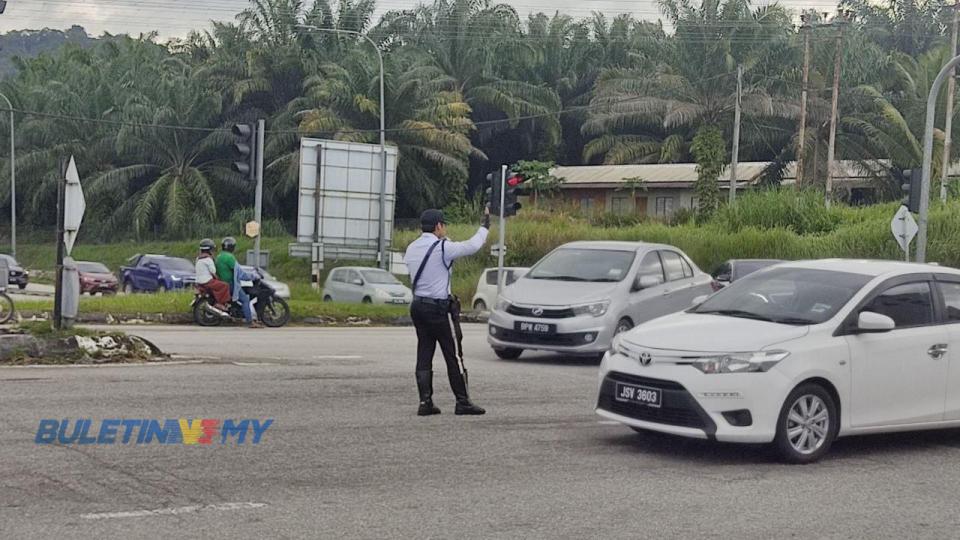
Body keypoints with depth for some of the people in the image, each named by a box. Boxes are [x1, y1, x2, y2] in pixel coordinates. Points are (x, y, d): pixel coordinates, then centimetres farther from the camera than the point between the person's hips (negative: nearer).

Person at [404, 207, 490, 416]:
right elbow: (473, 246, -7)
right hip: (439, 308, -7)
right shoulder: (442, 248, -14)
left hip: (418, 305, 7)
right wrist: (485, 225, 9)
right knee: (454, 356, 0)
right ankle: (462, 402, 4)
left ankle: (425, 402, 5)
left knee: (424, 355, 7)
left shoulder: (411, 248, 8)